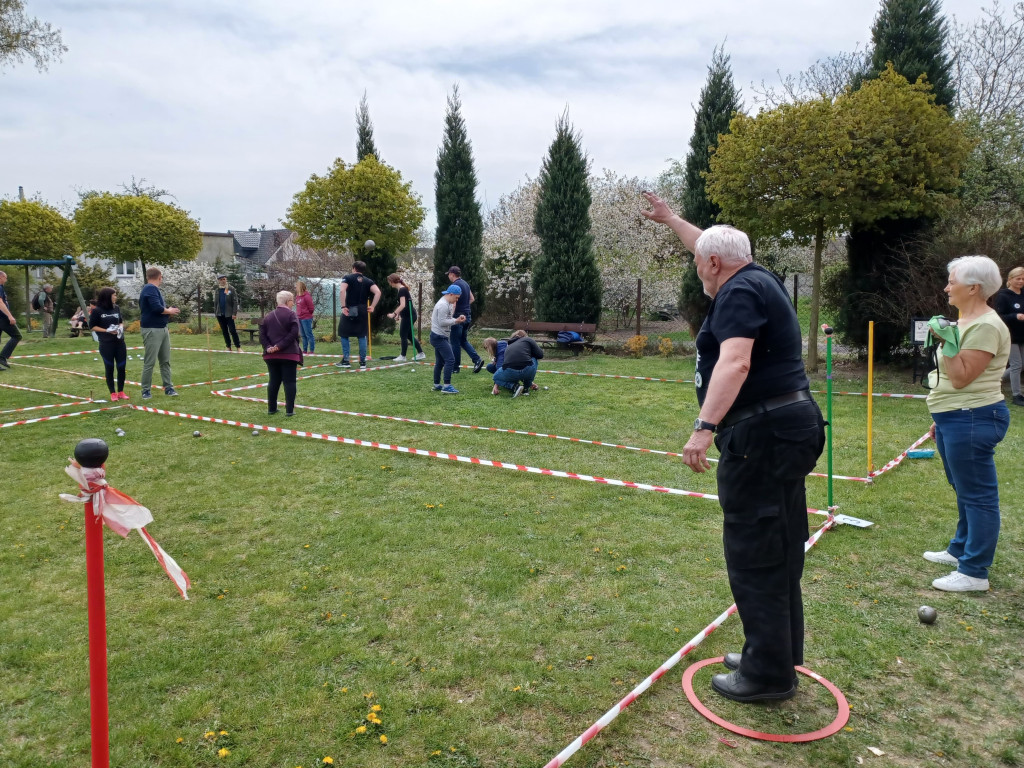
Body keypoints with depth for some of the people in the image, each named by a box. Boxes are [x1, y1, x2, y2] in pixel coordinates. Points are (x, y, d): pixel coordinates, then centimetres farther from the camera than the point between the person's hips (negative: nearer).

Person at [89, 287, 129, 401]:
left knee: (121, 367, 5)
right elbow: (92, 326, -3)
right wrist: (107, 331, -15)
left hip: (120, 342, 4)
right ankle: (113, 393, 14)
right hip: (106, 344, -4)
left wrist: (121, 327, -2)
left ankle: (121, 391, 18)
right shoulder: (97, 311, -6)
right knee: (109, 368, 5)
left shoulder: (116, 308, 8)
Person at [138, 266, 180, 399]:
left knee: (165, 361, 11)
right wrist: (169, 311, -8)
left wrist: (168, 312, 2)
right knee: (149, 362, -2)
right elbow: (157, 308, -25)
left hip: (163, 329, 10)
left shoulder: (153, 289, 15)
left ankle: (168, 388, 15)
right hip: (152, 330, -10)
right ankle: (145, 391, 6)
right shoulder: (151, 289, -15)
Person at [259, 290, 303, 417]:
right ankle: (289, 410, -4)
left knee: (274, 381, 14)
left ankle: (271, 408, 17)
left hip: (271, 355, 5)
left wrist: (268, 347, -5)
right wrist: (280, 346, -15)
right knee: (289, 382, -1)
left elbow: (262, 334, 5)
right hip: (288, 354, -5)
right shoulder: (291, 315, -6)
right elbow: (293, 334, -17)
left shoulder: (268, 316, 12)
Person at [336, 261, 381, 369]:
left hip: (349, 310, -3)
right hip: (362, 311, 3)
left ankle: (345, 361, 7)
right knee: (362, 336, 10)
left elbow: (342, 290, -16)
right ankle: (363, 362, 9)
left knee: (344, 335, 9)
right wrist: (372, 307, -2)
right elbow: (378, 292, -6)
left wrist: (343, 306, -13)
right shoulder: (368, 281, 9)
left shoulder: (348, 277, 2)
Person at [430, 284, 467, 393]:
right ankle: (446, 386, -12)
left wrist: (457, 319, 2)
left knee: (440, 362, 14)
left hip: (440, 337, 11)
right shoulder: (443, 305, -18)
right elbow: (442, 322, -22)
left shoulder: (447, 304, 15)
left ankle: (436, 385, 20)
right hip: (439, 337, -11)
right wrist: (456, 321, -16)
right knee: (450, 360, -13)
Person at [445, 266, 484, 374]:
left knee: (455, 343, 2)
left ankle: (455, 367, 9)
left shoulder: (455, 285, -15)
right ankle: (477, 359, 2)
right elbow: (472, 298, 21)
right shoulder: (465, 283, 12)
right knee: (463, 341, 16)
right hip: (467, 316, 9)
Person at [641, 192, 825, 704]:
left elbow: (735, 362, -29)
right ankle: (779, 656, 31)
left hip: (762, 432, -11)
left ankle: (769, 674, 9)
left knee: (753, 554, -2)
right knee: (779, 551, 17)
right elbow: (713, 247, 36)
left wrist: (704, 427, -37)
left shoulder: (738, 292, -13)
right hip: (788, 426, 11)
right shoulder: (756, 279, 16)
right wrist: (670, 220, 46)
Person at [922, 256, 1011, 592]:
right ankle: (960, 549, 34)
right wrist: (942, 418, 23)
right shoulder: (966, 321, 14)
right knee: (964, 491, 21)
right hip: (954, 419, 11)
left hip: (972, 421, -11)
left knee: (977, 495, -3)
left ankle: (974, 573, 4)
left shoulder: (986, 326, -17)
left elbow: (961, 378, -21)